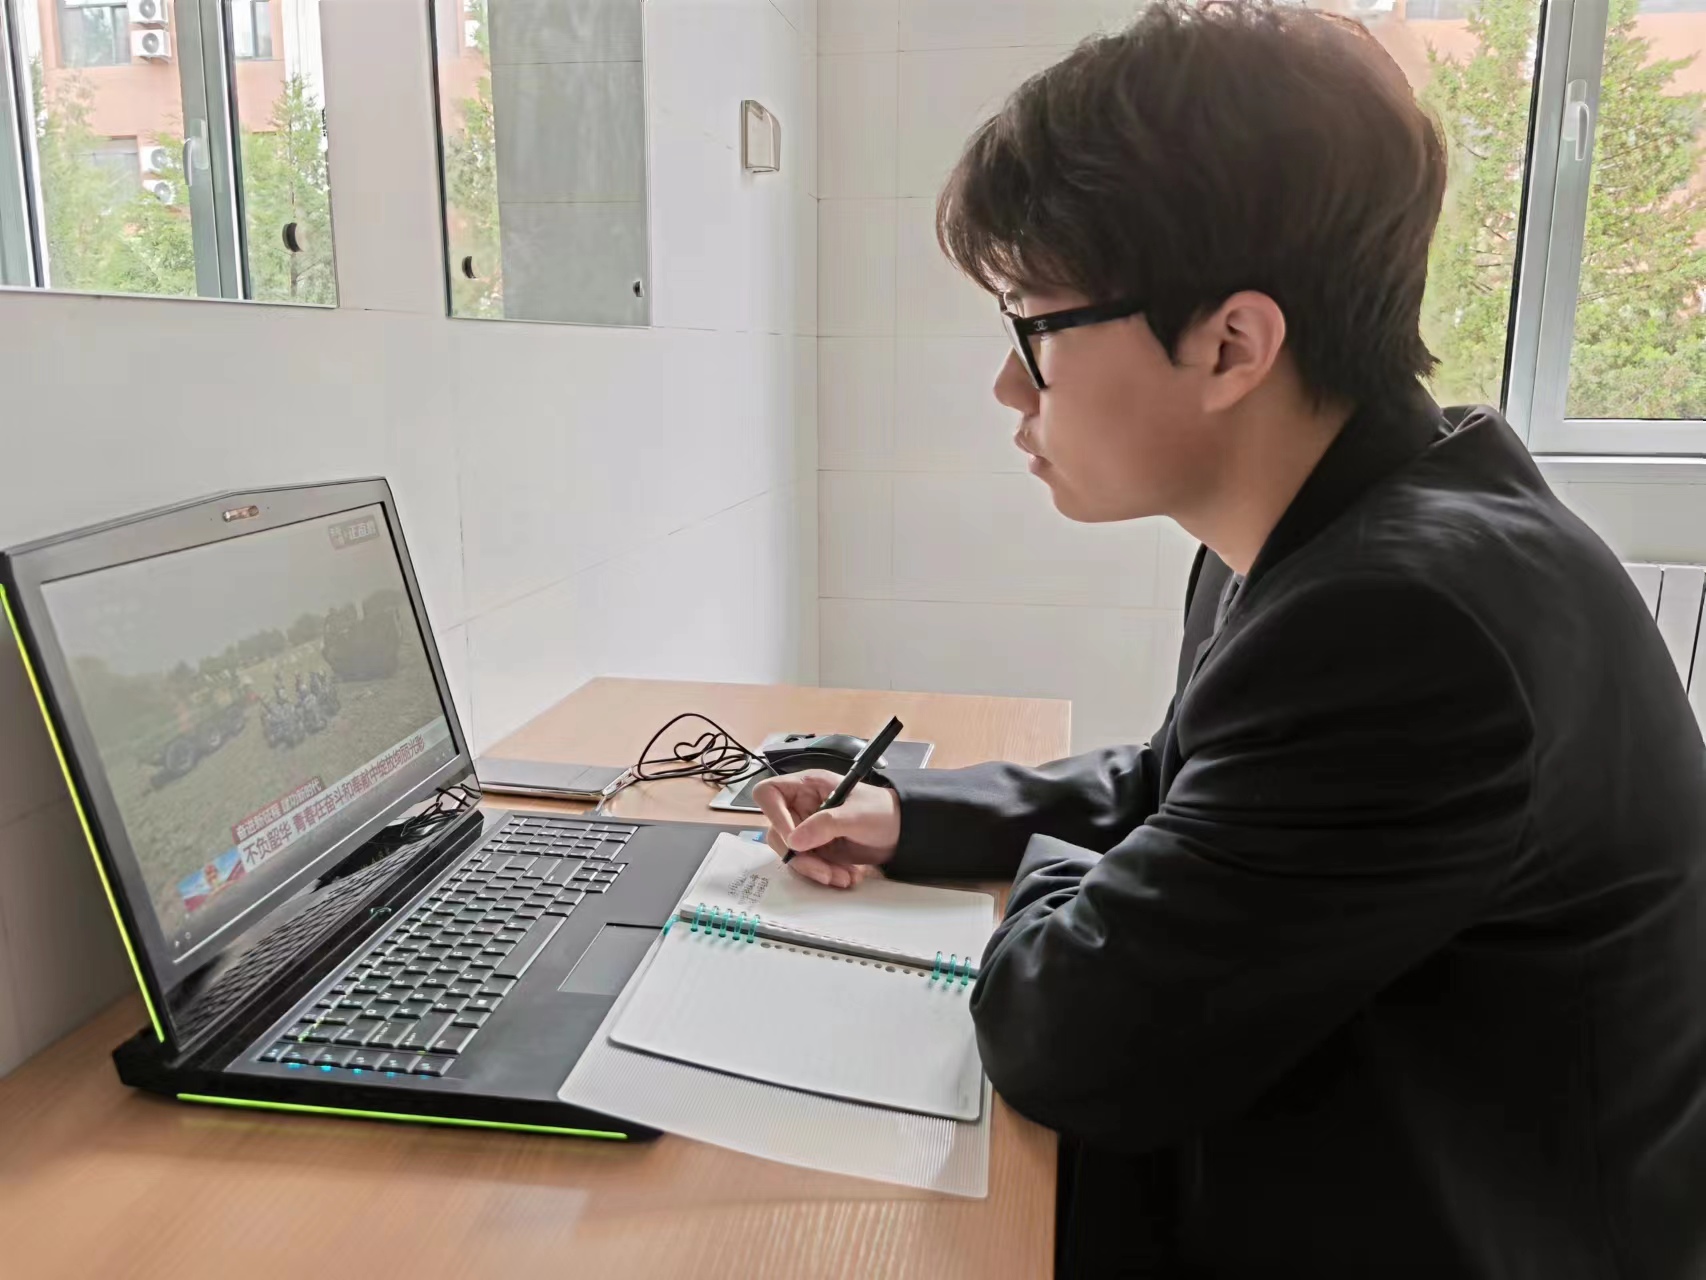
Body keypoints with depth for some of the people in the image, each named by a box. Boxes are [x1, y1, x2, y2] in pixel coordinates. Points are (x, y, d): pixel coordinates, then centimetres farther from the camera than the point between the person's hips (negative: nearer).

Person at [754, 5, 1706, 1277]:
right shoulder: (1313, 539, -2)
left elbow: (1068, 1039, -28)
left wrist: (1049, 872, -6)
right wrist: (910, 817, 3)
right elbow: (1176, 788, 14)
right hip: (1293, 1164, 7)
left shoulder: (1410, 620, -34)